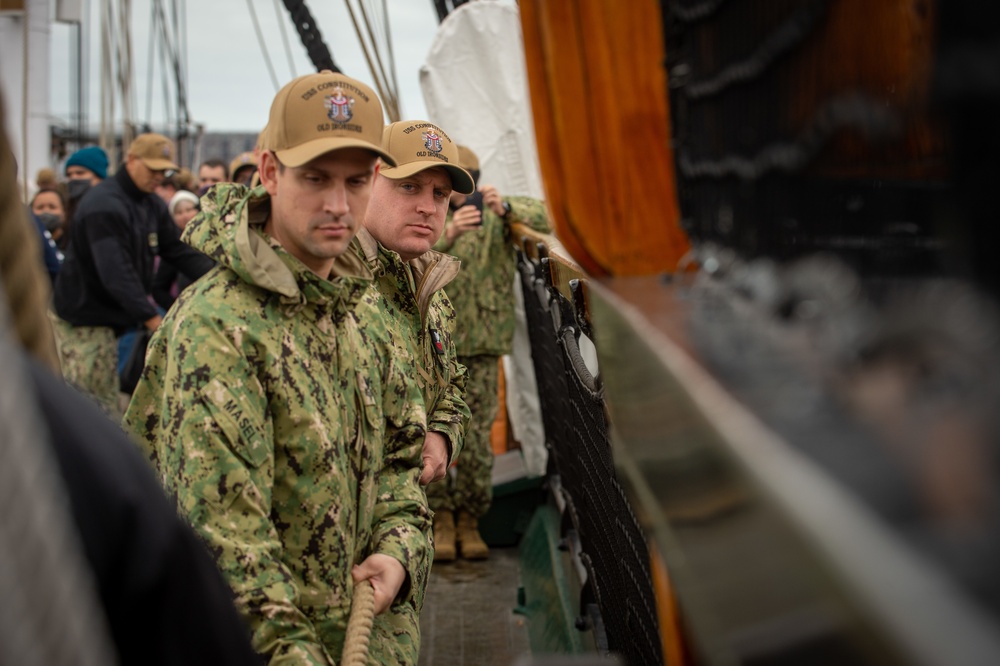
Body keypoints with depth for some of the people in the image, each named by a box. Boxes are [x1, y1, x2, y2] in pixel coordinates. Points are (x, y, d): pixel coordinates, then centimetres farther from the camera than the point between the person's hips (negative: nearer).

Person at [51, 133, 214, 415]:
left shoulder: (152, 205, 10)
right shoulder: (104, 205, -20)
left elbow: (178, 249, 6)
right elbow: (115, 272, -28)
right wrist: (151, 318, -33)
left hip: (110, 317, 9)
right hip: (84, 320, -9)